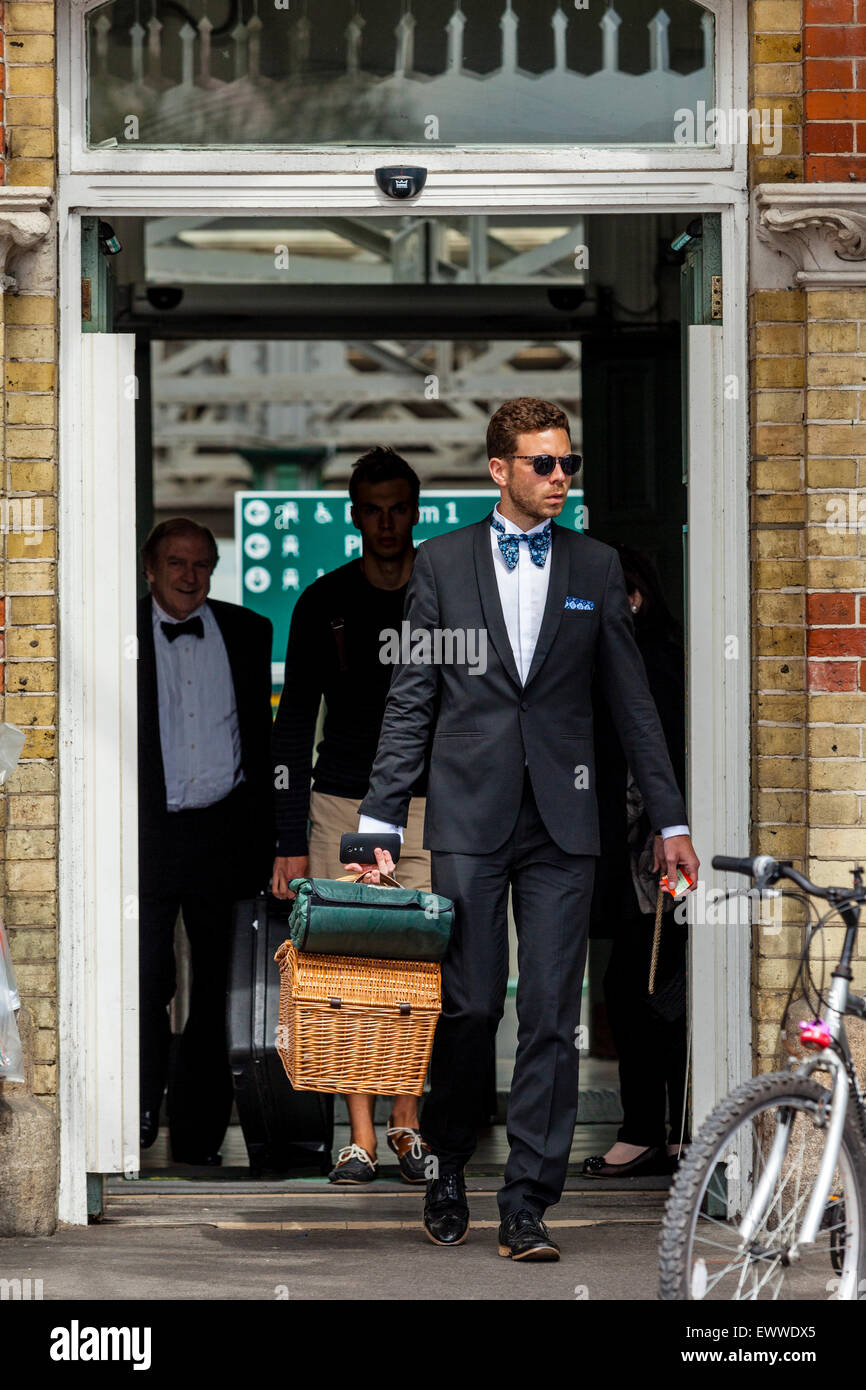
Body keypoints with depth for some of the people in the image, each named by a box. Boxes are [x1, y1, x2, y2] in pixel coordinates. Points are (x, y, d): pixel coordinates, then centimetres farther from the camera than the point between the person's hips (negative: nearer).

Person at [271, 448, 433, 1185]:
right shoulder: (324, 603, 4)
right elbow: (294, 723, 4)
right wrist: (292, 840, -2)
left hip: (427, 804, 0)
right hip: (341, 804, 0)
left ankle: (406, 1122, 5)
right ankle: (361, 1138, -1)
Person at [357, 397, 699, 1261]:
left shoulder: (596, 568, 9)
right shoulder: (443, 561, 5)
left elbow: (632, 702, 11)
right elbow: (409, 703, 5)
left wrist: (670, 822, 7)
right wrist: (378, 822, -1)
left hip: (562, 825, 1)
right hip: (469, 818, -1)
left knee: (551, 1017, -4)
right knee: (469, 1003, 0)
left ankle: (526, 1206, -1)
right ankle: (446, 1166, 22)